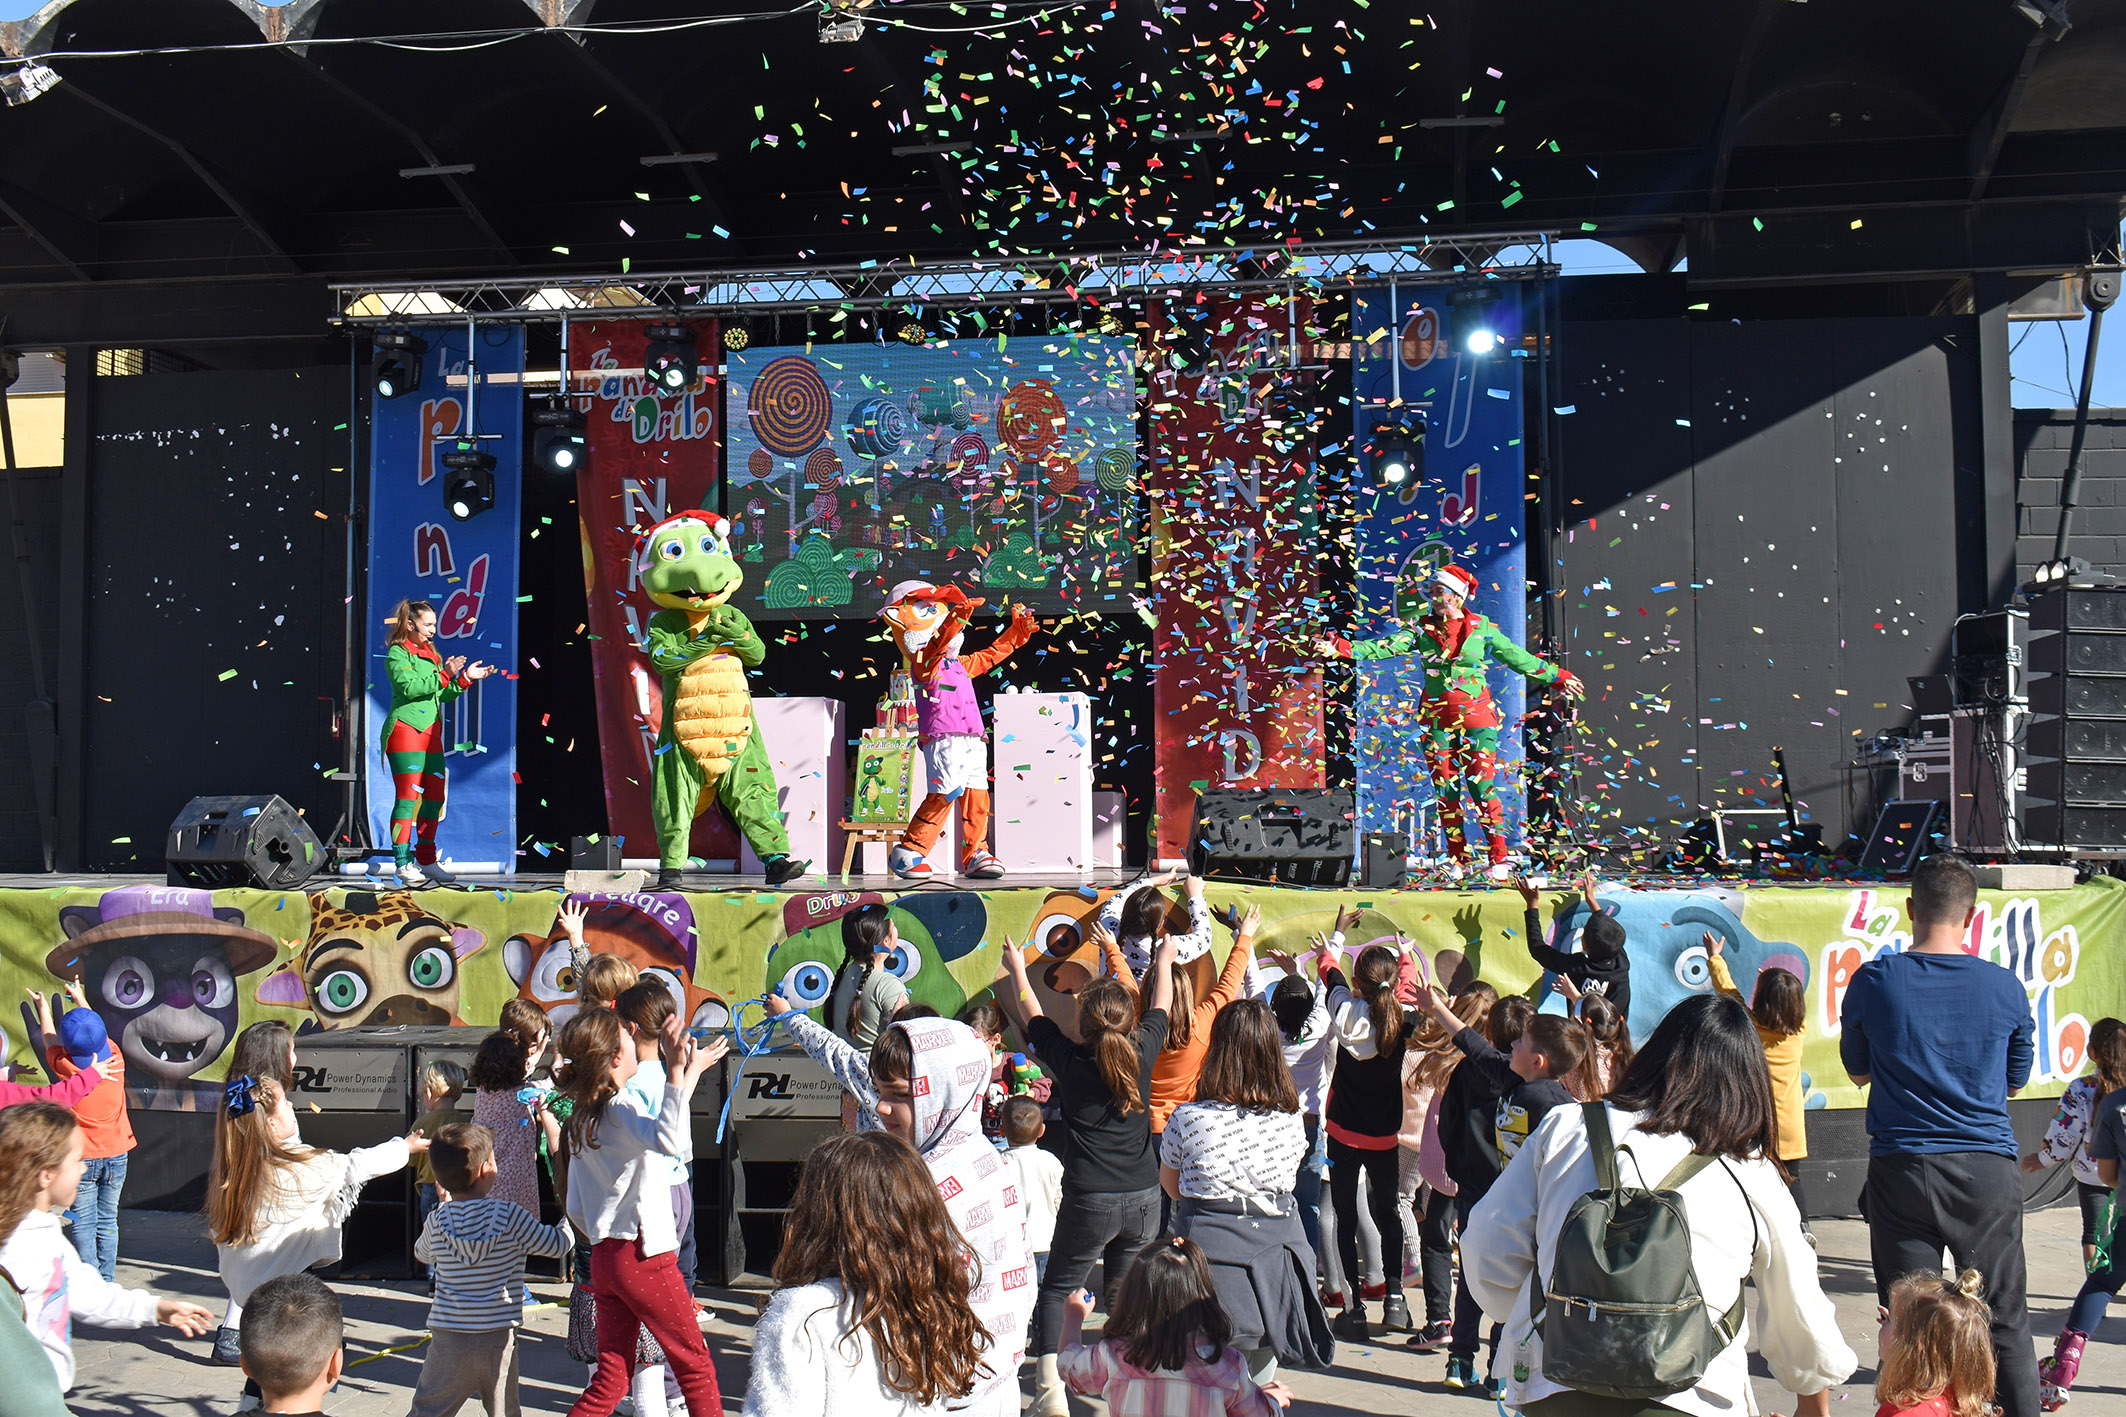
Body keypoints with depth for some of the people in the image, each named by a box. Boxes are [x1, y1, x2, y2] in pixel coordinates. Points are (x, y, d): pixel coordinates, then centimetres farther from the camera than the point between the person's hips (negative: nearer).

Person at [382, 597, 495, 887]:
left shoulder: (429, 654, 21)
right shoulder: (397, 654, -4)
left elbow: (442, 695, 22)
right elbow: (409, 686, -19)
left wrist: (465, 678, 10)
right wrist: (444, 675, -20)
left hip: (431, 732, 8)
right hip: (406, 730, -8)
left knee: (434, 797, 7)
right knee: (407, 796, -9)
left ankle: (426, 861, 13)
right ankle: (404, 863, -8)